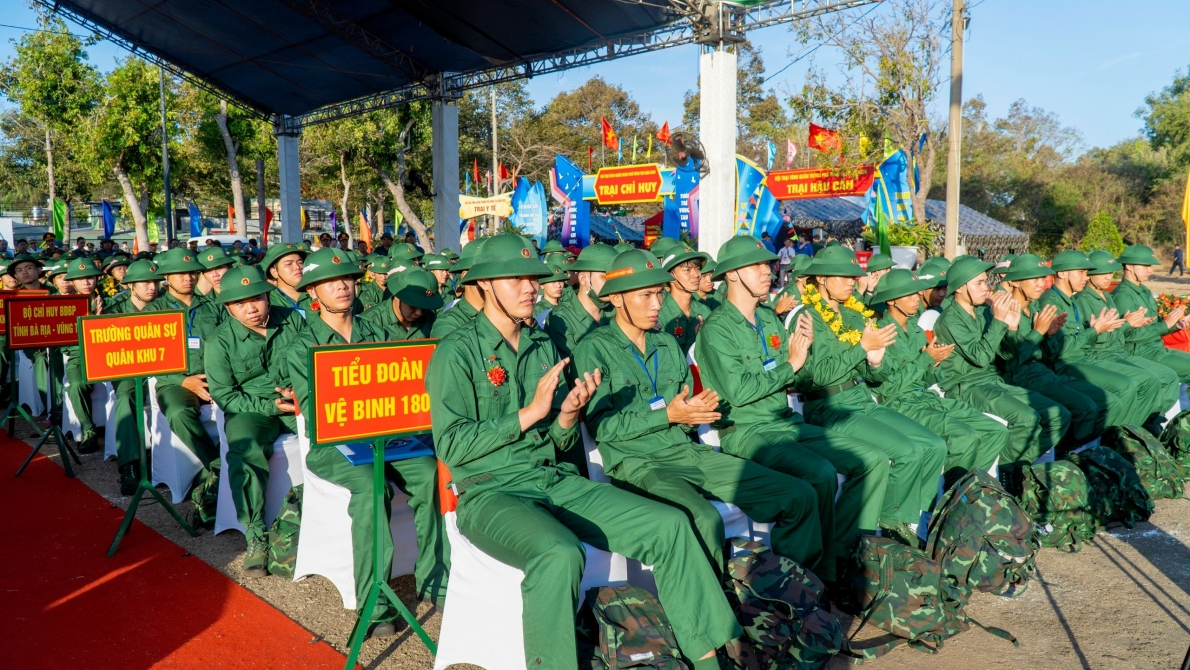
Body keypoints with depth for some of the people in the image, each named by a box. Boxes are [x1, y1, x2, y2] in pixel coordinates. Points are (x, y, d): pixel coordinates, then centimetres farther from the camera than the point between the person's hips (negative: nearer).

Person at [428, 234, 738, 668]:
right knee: (559, 554, -38)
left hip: (554, 480, 6)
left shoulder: (543, 346, 14)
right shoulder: (456, 352, -5)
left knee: (670, 526, -9)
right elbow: (451, 446, -13)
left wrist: (569, 415, -8)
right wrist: (530, 413, -16)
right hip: (489, 491, -6)